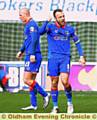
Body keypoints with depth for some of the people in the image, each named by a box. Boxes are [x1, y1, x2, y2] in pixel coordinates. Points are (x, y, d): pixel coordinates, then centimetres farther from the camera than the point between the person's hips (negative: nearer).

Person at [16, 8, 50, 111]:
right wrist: (21, 51, 41)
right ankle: (33, 105, 8)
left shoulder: (32, 24, -10)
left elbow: (34, 39, -20)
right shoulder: (28, 25, 20)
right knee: (31, 80, 8)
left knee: (27, 80, -12)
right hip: (29, 56, 10)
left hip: (33, 56, -10)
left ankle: (45, 95, -5)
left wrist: (32, 54, -27)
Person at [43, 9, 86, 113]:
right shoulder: (51, 26, -2)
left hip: (65, 57, 0)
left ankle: (70, 102, 7)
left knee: (65, 81, -14)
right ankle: (55, 107, 13)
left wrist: (81, 56, 13)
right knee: (54, 83, 2)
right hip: (53, 57, 0)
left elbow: (77, 42, 19)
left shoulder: (69, 28, 6)